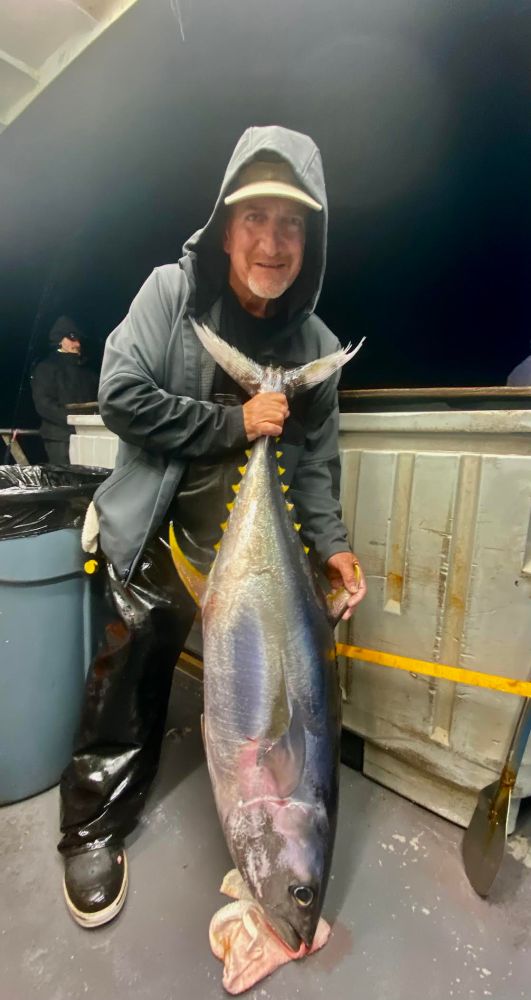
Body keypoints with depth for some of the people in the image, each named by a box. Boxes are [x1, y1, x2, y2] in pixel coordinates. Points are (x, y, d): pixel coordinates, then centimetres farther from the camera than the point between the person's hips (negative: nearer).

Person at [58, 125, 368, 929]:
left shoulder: (316, 343, 1)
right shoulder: (171, 291, -7)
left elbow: (316, 459, 4)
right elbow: (120, 396, -15)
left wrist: (332, 542, -8)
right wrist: (233, 422, -17)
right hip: (159, 539, -2)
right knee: (128, 687, 5)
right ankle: (93, 830, 33)